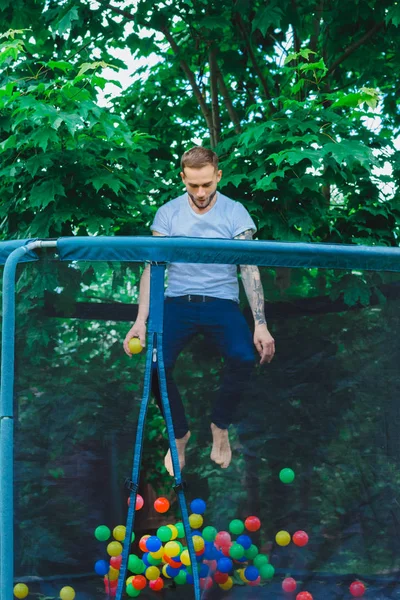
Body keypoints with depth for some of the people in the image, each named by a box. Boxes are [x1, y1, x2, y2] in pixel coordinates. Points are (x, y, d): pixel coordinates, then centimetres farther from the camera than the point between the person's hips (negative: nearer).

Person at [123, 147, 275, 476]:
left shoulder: (235, 213, -1)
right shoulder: (168, 213, 2)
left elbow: (250, 269, -4)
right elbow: (152, 267, 2)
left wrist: (261, 325, -14)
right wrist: (140, 321, -10)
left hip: (222, 301, -1)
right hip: (178, 301, 1)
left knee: (244, 359, -30)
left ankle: (220, 426, 0)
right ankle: (179, 432, 3)